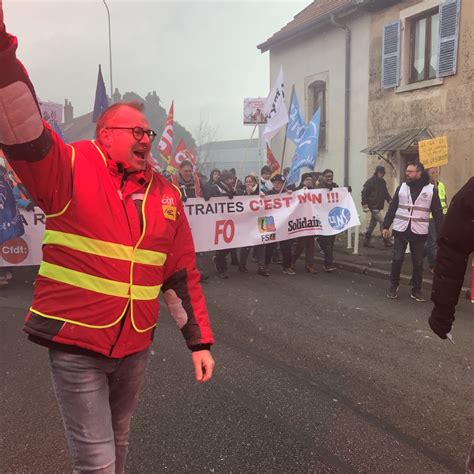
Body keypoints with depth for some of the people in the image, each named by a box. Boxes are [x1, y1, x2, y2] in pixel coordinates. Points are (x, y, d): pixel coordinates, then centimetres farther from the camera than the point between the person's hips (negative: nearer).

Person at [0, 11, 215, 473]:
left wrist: (200, 341, 6)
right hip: (75, 344, -4)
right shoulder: (70, 169, -7)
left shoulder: (166, 195, 4)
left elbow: (182, 275, 6)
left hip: (134, 346, 5)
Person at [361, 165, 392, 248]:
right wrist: (365, 205, -18)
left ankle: (366, 241, 20)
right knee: (382, 222, -10)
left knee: (373, 223, 12)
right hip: (374, 206, -8)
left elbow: (386, 192, 22)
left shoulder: (383, 182, 13)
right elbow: (364, 193, -11)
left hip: (379, 206, 8)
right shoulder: (370, 181, -10)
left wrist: (390, 200, 5)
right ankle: (386, 241, -5)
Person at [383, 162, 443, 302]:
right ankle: (394, 286, 18)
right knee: (397, 260, 3)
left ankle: (416, 290, 18)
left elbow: (437, 212, 0)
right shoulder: (402, 187, 4)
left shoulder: (431, 189, -1)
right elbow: (392, 208, 7)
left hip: (419, 232, -1)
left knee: (418, 263, 6)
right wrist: (386, 226, 2)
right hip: (400, 230, 1)